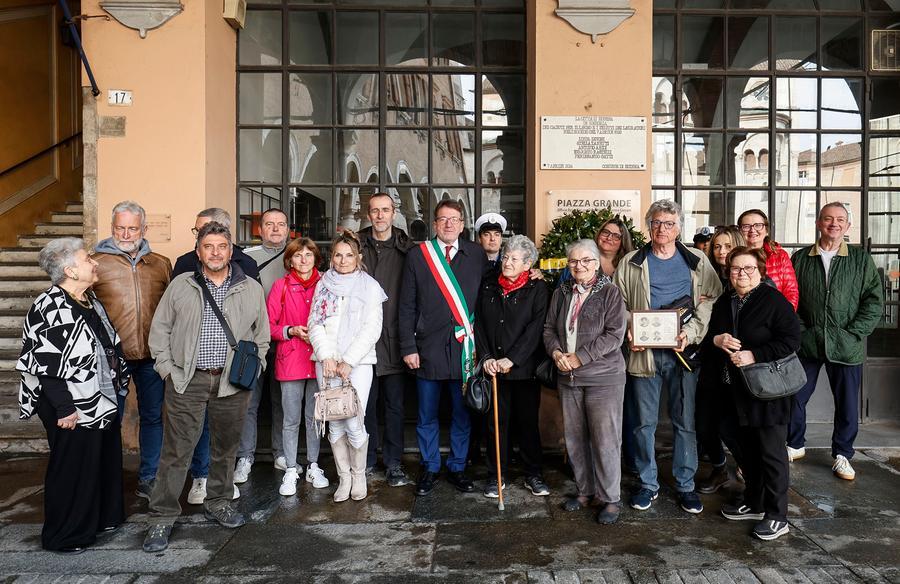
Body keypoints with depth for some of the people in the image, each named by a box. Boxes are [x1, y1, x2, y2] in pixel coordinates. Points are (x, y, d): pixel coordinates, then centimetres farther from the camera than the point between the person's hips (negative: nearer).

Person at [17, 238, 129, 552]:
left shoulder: (89, 299, 9)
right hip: (73, 408, -9)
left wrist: (117, 385, 19)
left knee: (106, 461, 19)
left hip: (102, 401, 9)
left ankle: (104, 517, 37)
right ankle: (65, 536, 23)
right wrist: (64, 408, -20)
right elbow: (46, 365, -21)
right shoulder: (49, 307, -19)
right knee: (72, 470, 6)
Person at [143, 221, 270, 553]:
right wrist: (167, 368, 1)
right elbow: (159, 329, 8)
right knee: (176, 451, 0)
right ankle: (162, 519, 12)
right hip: (187, 380, -1)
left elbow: (261, 335, 13)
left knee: (226, 448, 14)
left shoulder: (252, 289, 6)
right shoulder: (180, 286, 4)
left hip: (232, 382, 2)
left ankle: (218, 503, 32)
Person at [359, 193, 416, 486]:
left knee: (395, 404, 6)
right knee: (365, 402, 9)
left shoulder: (406, 247, 3)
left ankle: (393, 462, 19)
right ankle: (365, 459, 24)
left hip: (394, 338, 0)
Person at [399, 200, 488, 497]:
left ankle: (457, 467, 27)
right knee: (427, 415, 9)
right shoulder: (417, 255, 3)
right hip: (428, 347, -1)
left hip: (465, 347, 1)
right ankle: (429, 469, 26)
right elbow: (407, 306, 2)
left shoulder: (477, 255, 6)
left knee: (462, 413, 10)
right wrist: (408, 347, -3)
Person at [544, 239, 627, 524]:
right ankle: (585, 491, 28)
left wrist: (579, 357, -15)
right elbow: (549, 328, 13)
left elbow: (614, 335, -13)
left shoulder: (610, 293, -6)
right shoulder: (561, 293, 10)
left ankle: (610, 498, 14)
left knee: (605, 440, -1)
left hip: (603, 377, -5)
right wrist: (556, 352, -7)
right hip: (568, 378, 5)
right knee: (575, 438, 12)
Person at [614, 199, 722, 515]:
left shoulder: (697, 261, 7)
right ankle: (648, 483, 22)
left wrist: (691, 331, -12)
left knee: (686, 422, 6)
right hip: (643, 351, 0)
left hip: (683, 352, 0)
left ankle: (685, 485, 21)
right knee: (644, 423, 8)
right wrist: (628, 334, -8)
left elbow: (711, 299, 2)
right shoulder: (631, 263, 7)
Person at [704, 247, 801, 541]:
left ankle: (776, 516, 12)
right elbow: (707, 338, 17)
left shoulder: (774, 301, -10)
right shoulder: (723, 303, 12)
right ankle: (754, 502, 32)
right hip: (736, 390, 7)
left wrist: (754, 356, -22)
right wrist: (716, 340, -6)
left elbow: (790, 340, -16)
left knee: (771, 452, 1)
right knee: (746, 450, 17)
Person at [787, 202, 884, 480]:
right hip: (807, 343, 1)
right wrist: (800, 332, -4)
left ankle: (842, 454, 26)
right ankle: (795, 445, 28)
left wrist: (853, 333, -9)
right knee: (794, 397, 7)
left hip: (846, 346, 0)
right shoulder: (800, 258, 5)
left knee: (847, 404, 8)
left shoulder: (861, 259, 3)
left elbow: (875, 300, 0)